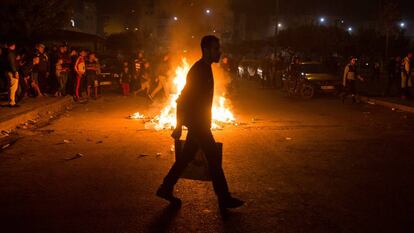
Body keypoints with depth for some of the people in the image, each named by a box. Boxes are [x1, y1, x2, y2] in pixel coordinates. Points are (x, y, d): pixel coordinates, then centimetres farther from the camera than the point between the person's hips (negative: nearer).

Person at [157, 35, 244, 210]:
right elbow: (183, 99, -21)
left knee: (187, 156, 14)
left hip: (198, 122, 10)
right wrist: (179, 126, -19)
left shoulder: (204, 69, 12)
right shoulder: (199, 70, -19)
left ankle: (166, 188, 22)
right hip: (196, 122, -10)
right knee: (213, 157, -4)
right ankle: (224, 199, 5)